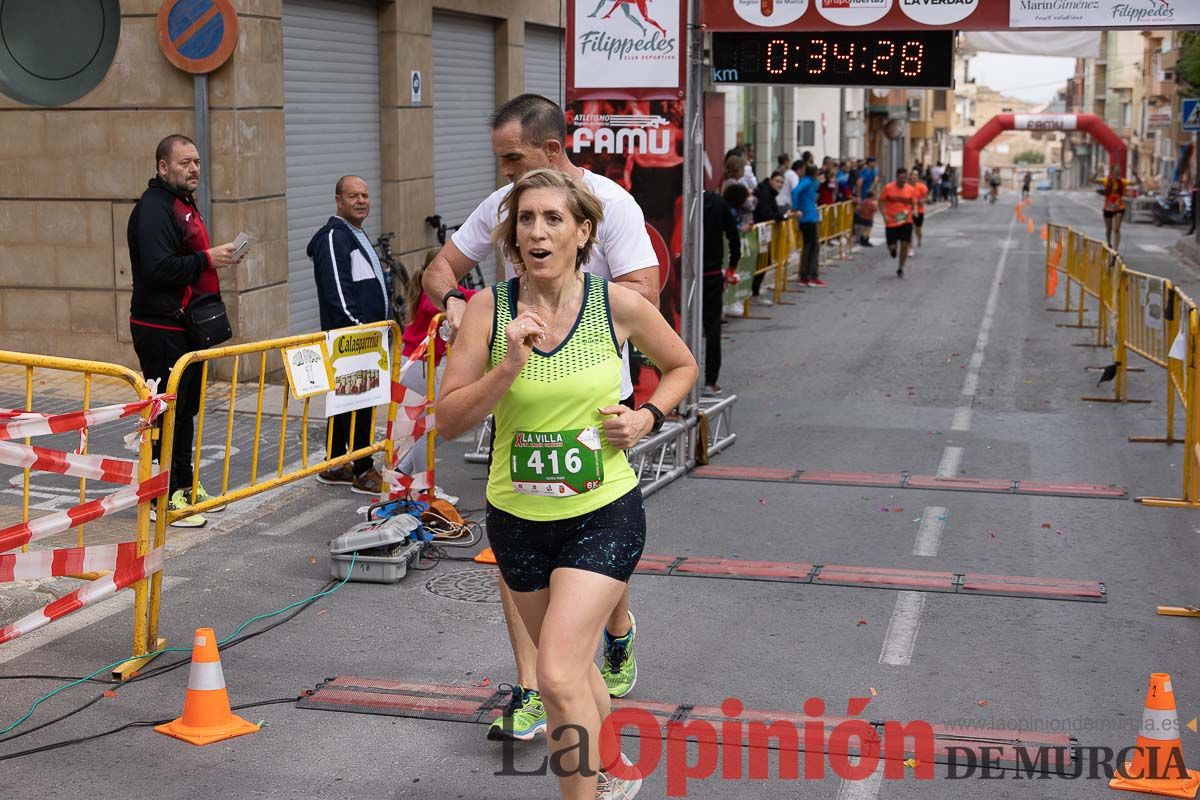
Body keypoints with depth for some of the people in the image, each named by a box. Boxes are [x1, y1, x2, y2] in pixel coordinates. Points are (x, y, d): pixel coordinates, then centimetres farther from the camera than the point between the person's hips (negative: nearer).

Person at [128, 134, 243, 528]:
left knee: (186, 407, 17)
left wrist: (214, 266, 13)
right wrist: (206, 260, -25)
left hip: (185, 326, 10)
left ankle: (184, 485, 27)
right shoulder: (154, 208, -16)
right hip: (161, 329, -10)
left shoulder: (183, 204, 18)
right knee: (168, 410, -6)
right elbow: (157, 268, -27)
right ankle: (164, 498, 0)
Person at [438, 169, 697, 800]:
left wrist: (647, 417, -8)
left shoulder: (617, 304, -9)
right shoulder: (489, 307, -8)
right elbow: (448, 420, -10)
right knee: (574, 668, 21)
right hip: (518, 517, 3)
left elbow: (681, 366, 10)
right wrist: (508, 368, -23)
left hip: (603, 515, -3)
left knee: (558, 676, -17)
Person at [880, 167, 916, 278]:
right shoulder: (888, 188, -8)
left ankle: (900, 268, 15)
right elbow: (881, 202, 0)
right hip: (891, 222, -2)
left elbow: (914, 203, 10)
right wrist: (884, 215, -11)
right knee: (892, 247, -3)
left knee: (904, 245, -3)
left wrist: (914, 210, -10)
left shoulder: (910, 190, -1)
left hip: (906, 222, 2)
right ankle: (893, 248, 37)